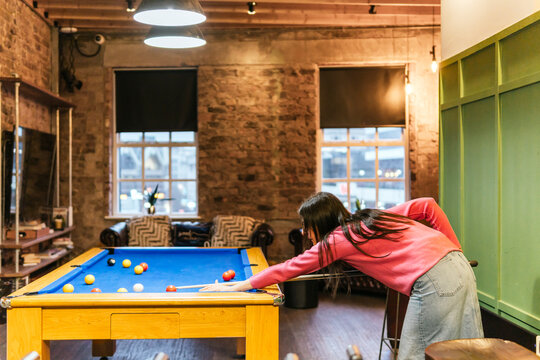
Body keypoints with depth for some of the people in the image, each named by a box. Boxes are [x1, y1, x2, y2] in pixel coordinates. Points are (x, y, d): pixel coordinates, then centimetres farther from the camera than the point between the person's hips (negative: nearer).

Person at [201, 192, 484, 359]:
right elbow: (426, 205, 16)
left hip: (434, 282, -9)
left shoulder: (337, 239, 0)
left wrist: (239, 286, 13)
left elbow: (289, 269, 5)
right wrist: (451, 248, 14)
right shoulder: (375, 218, 20)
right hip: (459, 266, 9)